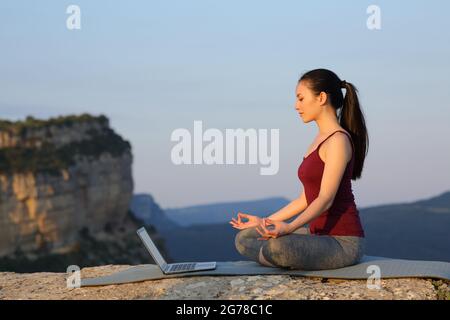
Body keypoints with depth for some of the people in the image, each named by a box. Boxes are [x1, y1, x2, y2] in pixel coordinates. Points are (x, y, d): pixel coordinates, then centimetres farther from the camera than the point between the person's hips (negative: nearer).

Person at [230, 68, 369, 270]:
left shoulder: (338, 140, -14)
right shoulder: (321, 138, 15)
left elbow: (325, 199, -22)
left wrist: (288, 228, -36)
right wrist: (264, 222, 18)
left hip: (344, 242, -9)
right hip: (319, 234, 9)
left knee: (279, 247, -36)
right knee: (244, 238, 5)